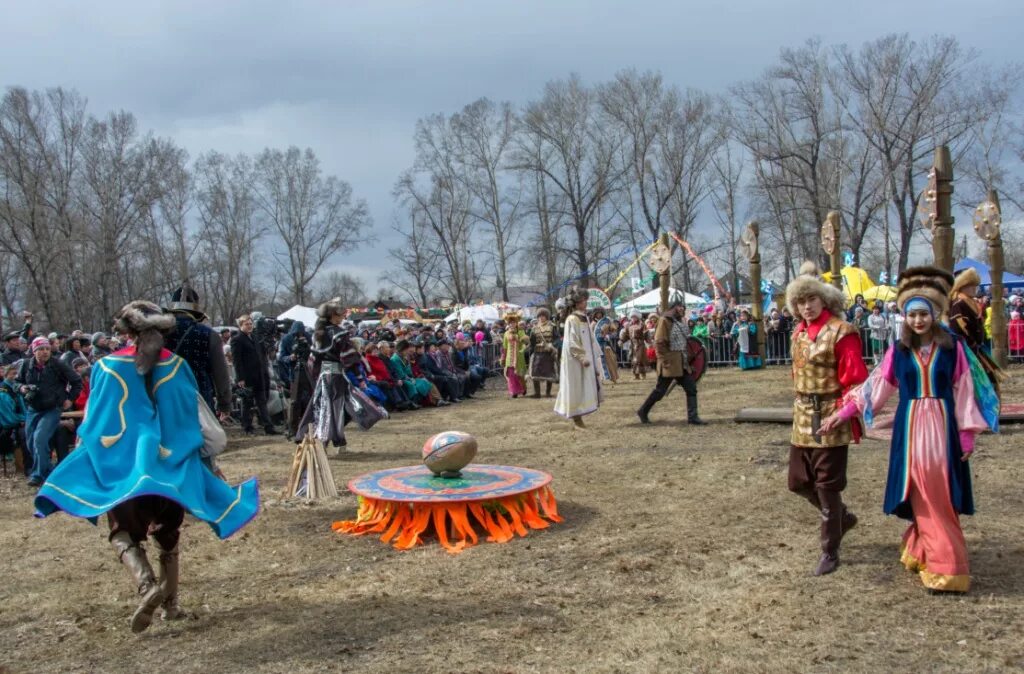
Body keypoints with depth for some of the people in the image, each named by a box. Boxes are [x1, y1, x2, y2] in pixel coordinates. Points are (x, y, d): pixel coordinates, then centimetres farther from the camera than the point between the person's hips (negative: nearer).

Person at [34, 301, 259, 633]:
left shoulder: (109, 367, -6)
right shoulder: (176, 367, -1)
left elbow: (94, 422, 0)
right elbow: (195, 416, 4)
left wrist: (86, 455, 14)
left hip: (123, 466, -2)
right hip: (169, 465, 3)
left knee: (123, 533, 6)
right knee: (167, 535, 17)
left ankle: (147, 586, -20)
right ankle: (170, 603, 20)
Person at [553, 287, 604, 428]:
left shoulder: (585, 318, 13)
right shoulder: (572, 320, -13)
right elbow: (571, 343, -18)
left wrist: (596, 356, 13)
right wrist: (582, 358, -21)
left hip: (586, 358, 9)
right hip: (576, 361, -9)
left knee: (586, 388, 9)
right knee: (577, 388, -3)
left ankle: (578, 417, 15)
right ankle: (576, 420, 4)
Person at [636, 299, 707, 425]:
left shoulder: (680, 321, 13)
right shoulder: (665, 320, -11)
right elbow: (659, 343, -16)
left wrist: (687, 357, 12)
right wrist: (665, 361, -19)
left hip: (682, 363, 8)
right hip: (670, 363, -8)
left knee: (691, 388, 2)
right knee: (660, 390, 2)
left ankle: (693, 417, 6)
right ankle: (643, 411, 19)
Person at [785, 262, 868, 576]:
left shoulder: (840, 332, -13)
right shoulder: (799, 332, 10)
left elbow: (854, 380, -15)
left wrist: (849, 421, -18)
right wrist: (800, 409, 15)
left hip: (830, 420, -8)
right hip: (803, 420, 8)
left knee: (827, 485, 0)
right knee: (799, 482, 14)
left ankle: (830, 551, 15)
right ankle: (843, 517, 39)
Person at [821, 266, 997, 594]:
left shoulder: (953, 347, 0)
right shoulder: (898, 351, 4)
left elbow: (965, 391, 1)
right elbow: (875, 387, 8)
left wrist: (967, 434, -1)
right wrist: (843, 414, 4)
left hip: (942, 426, -1)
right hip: (910, 428, 1)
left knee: (941, 494, 0)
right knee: (922, 495, 2)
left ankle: (921, 551, 14)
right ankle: (942, 565, 10)